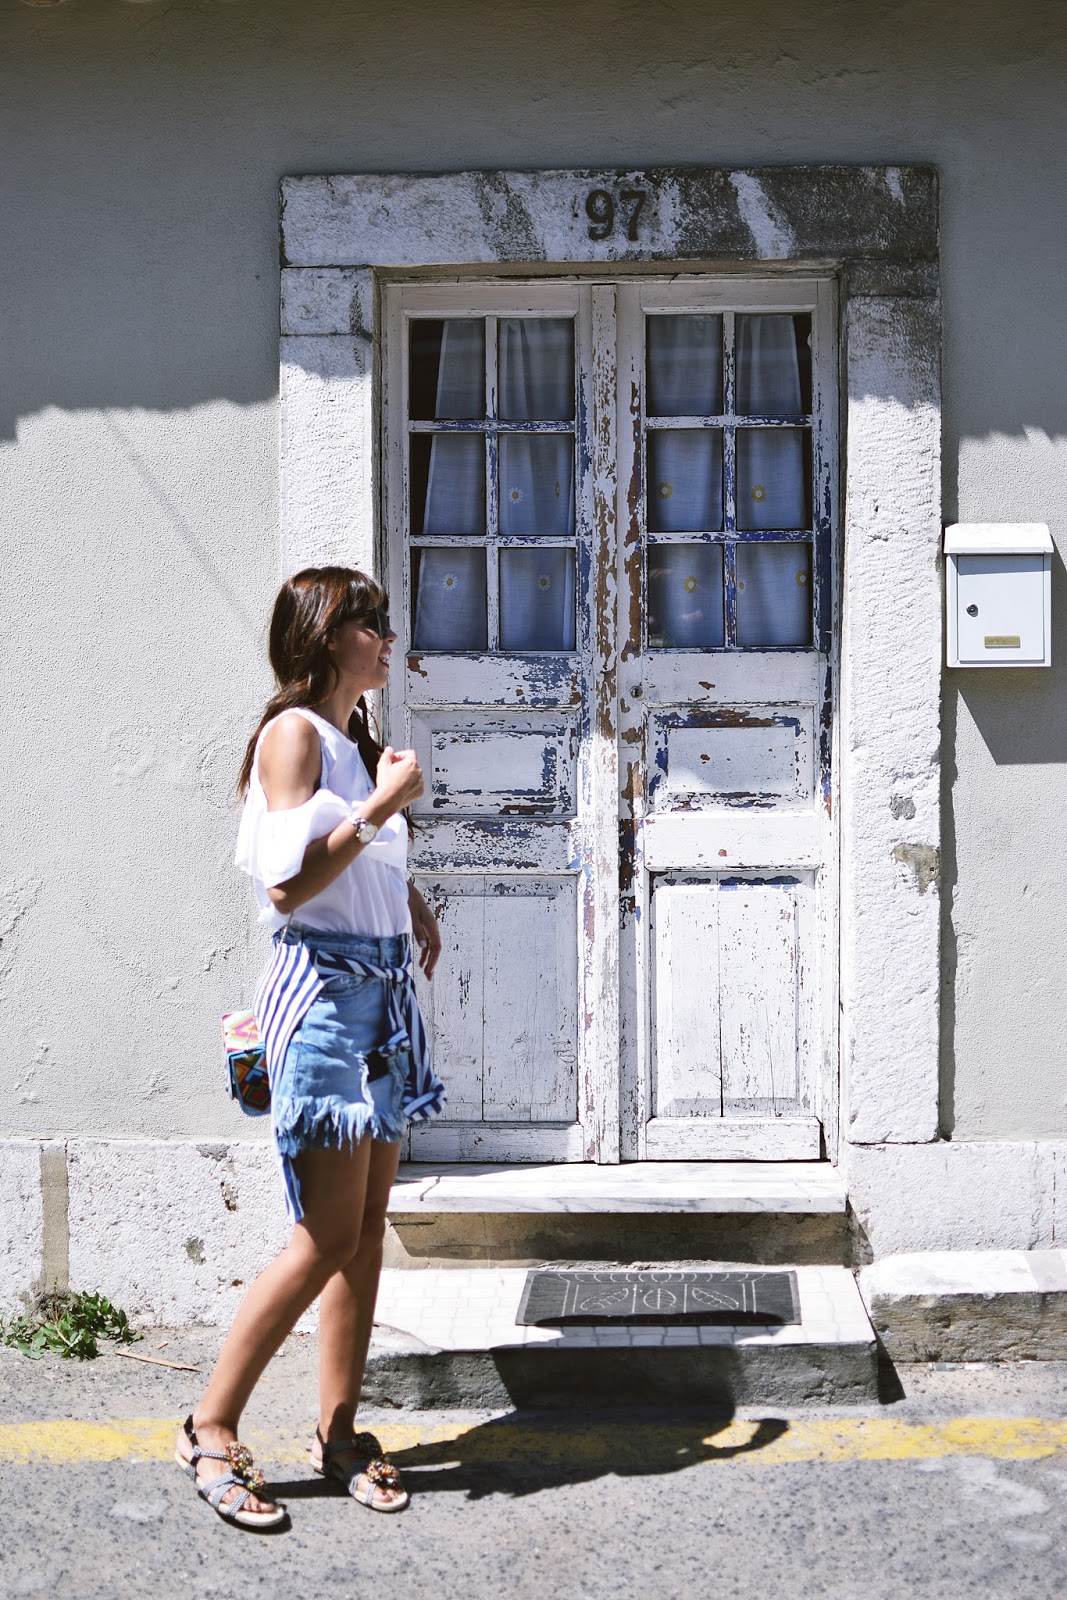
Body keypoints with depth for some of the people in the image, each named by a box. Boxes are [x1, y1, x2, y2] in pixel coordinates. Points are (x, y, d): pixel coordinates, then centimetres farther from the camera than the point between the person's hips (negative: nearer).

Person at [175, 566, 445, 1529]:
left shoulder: (359, 741, 17)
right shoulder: (294, 732, -9)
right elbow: (288, 883, -18)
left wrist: (412, 898, 17)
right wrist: (380, 807, -17)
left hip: (385, 992, 9)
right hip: (325, 989, -9)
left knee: (367, 1232, 8)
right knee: (329, 1238, -9)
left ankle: (340, 1432, 17)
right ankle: (212, 1429, 3)